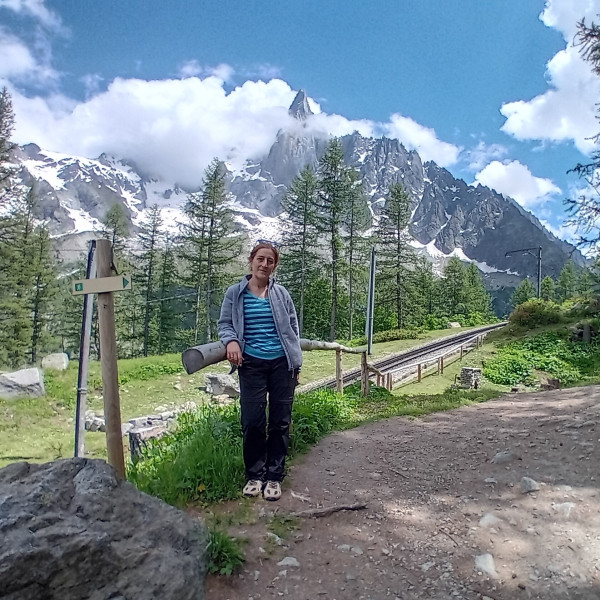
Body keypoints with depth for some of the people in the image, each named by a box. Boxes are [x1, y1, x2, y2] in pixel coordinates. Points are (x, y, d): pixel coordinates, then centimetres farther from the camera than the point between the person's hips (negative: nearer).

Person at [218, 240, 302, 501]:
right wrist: (231, 341, -16)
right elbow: (225, 323, 7)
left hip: (281, 363, 1)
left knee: (280, 421, 6)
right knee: (252, 421, -2)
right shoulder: (235, 293, 4)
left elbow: (293, 326, 11)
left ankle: (274, 476, 22)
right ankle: (254, 475, 21)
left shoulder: (281, 293, 6)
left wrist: (296, 362, 6)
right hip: (251, 364, -1)